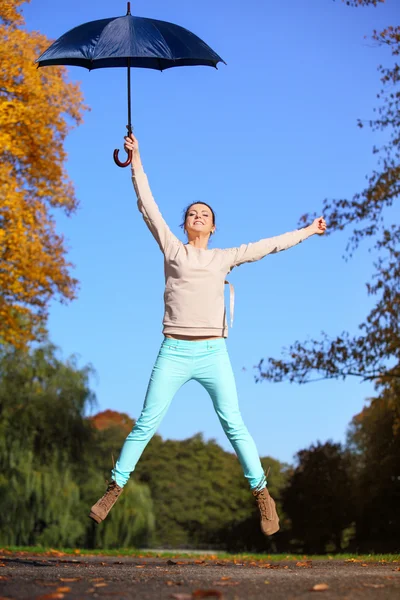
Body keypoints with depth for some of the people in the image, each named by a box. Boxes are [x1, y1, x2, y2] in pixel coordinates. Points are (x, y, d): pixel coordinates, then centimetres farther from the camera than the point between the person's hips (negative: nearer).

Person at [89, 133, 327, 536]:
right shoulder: (172, 248, 12)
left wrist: (308, 231, 28)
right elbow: (147, 205, 11)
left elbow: (270, 245, 23)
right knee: (146, 423, -4)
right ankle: (115, 488, 3)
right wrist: (136, 159, 11)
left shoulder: (225, 257, 16)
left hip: (212, 353, 1)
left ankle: (261, 492, 4)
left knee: (233, 424, -4)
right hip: (174, 353, -1)